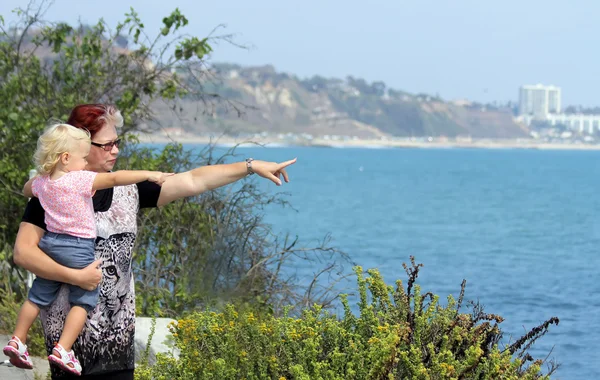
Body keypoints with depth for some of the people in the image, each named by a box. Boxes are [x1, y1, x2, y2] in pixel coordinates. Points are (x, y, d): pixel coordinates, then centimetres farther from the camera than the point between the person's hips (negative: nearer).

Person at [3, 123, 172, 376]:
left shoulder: (41, 182, 3)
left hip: (50, 242, 7)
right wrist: (149, 175, -20)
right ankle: (63, 350, -6)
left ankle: (17, 341, 21)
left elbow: (26, 190, 26)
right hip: (78, 248, -7)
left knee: (38, 296, 19)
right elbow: (115, 179, -24)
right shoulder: (80, 180, -19)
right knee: (82, 300, 3)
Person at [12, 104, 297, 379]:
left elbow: (193, 181, 6)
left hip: (119, 328, 5)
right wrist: (74, 276, -21)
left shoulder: (128, 190, 7)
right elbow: (23, 252, -12)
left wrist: (251, 166, 3)